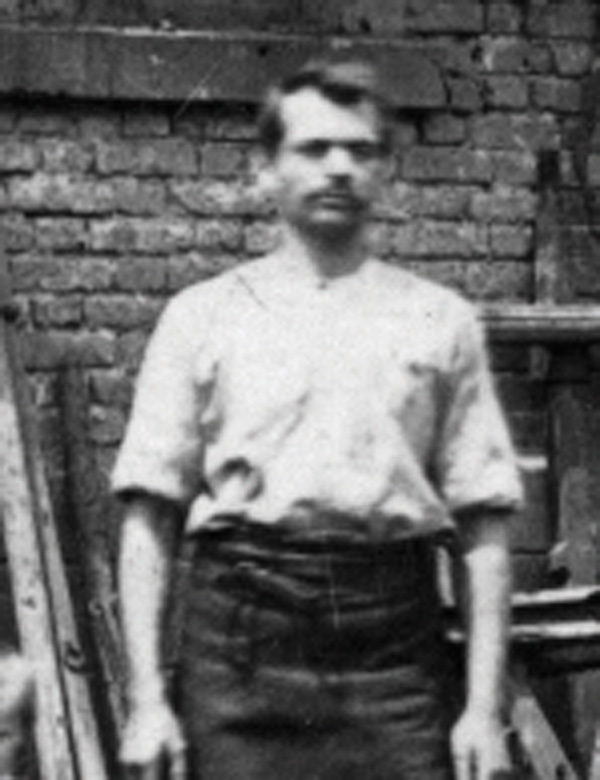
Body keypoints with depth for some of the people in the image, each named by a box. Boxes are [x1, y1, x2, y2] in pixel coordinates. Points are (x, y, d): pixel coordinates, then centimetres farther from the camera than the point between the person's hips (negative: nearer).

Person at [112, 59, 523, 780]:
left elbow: (484, 529, 7)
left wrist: (485, 707, 0)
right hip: (240, 645, 0)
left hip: (394, 645, 1)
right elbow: (149, 517, 5)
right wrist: (146, 699, -3)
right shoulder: (201, 316, 10)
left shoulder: (441, 321, 11)